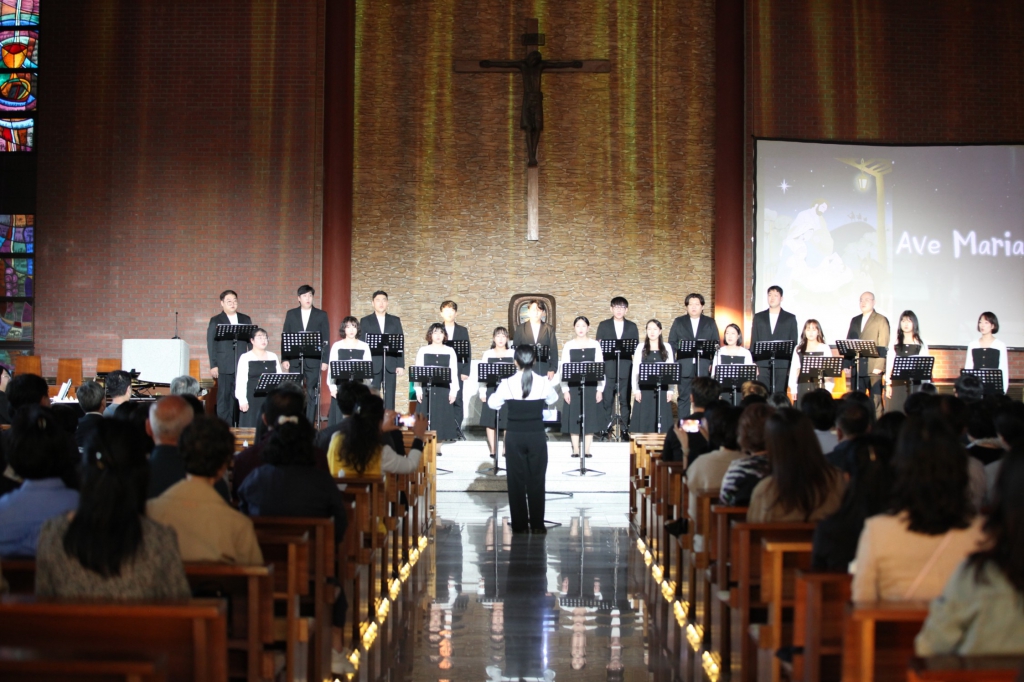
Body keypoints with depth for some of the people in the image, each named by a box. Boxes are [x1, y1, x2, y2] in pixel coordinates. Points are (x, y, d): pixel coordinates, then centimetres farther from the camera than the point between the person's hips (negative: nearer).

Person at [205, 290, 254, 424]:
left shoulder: (246, 319, 13)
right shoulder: (215, 321, 4)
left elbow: (251, 341, 12)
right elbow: (211, 344, 1)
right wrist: (213, 365, -6)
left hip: (242, 366, 2)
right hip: (225, 366, -2)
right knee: (224, 396, -1)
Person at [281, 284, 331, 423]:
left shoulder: (321, 315, 5)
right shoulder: (291, 314, 9)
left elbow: (326, 339, 2)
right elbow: (284, 337, 7)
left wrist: (325, 360, -4)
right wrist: (284, 359, -1)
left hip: (313, 360, -1)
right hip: (294, 360, 1)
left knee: (312, 394, -1)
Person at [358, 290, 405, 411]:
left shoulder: (395, 320, 12)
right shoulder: (365, 321, 7)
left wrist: (401, 365, -1)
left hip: (390, 365, 1)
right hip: (373, 365, -1)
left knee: (389, 397, 1)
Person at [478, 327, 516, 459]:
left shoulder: (512, 354, 6)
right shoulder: (487, 354, 7)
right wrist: (482, 392, -3)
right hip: (491, 390, 1)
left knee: (507, 421, 0)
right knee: (490, 421, 1)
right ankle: (493, 450, 8)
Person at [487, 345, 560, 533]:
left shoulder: (507, 383, -10)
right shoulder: (543, 383, -7)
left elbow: (493, 404, 5)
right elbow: (553, 399, 13)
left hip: (515, 436, 0)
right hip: (537, 435, 0)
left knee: (516, 480, 8)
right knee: (537, 480, 8)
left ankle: (519, 525, 11)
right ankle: (537, 524, 11)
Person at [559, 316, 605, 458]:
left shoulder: (595, 345, 5)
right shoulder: (568, 345, 3)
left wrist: (600, 390, -2)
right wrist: (565, 390, -6)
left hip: (591, 386, 0)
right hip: (573, 386, 0)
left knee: (590, 417, 1)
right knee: (574, 417, 0)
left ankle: (587, 450, 7)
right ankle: (576, 450, 7)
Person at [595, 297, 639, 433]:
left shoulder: (632, 326, 12)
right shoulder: (603, 325, 10)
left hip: (625, 369, 1)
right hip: (608, 369, -1)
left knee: (625, 400, 2)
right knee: (606, 400, -3)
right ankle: (605, 429, 1)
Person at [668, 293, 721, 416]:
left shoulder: (710, 323, 11)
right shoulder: (678, 322, 11)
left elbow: (716, 343, 7)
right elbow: (672, 343, 7)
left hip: (704, 367, 0)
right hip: (684, 367, 0)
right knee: (684, 398, 1)